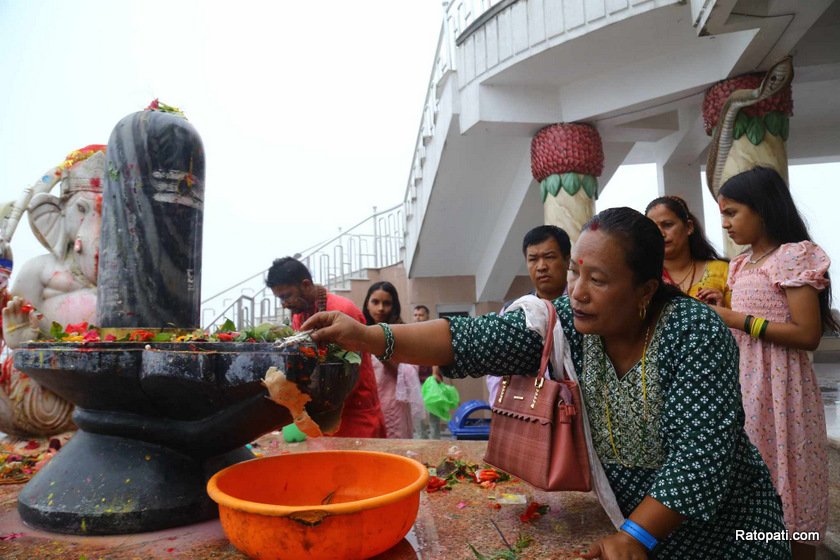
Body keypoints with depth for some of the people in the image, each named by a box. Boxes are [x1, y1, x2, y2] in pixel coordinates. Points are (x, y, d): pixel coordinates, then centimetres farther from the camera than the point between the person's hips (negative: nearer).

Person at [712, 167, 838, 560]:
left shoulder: (794, 255, -12)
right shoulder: (742, 265, 12)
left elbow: (807, 334, -18)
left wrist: (737, 319, -18)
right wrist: (717, 313, 3)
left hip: (777, 385, -8)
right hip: (744, 382, 8)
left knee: (785, 485, 5)